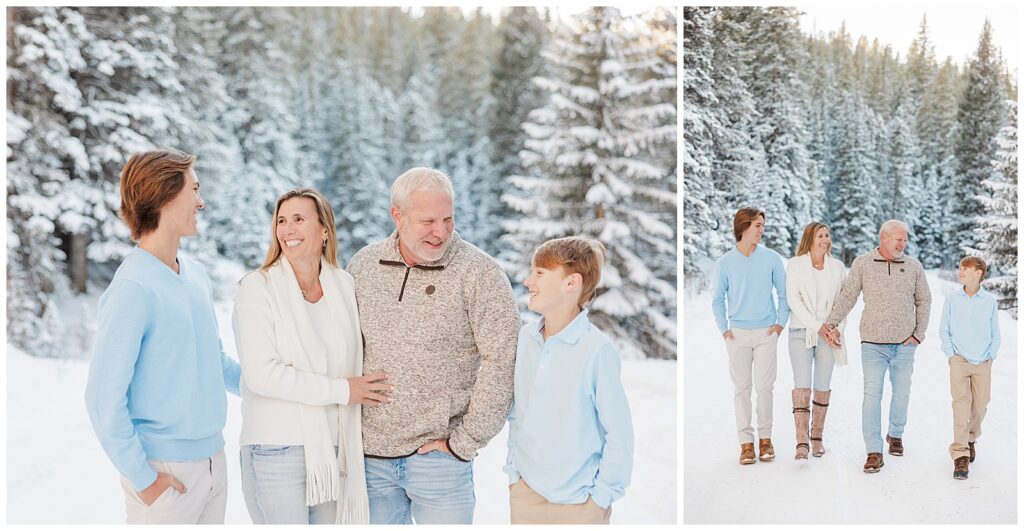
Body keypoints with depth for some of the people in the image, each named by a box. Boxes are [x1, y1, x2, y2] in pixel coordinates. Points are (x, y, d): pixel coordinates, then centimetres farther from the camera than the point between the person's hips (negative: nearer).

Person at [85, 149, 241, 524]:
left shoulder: (196, 275, 8)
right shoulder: (133, 290, -17)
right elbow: (104, 398, -18)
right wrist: (142, 478, -16)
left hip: (213, 460, 8)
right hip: (166, 471, -8)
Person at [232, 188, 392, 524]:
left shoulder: (344, 285, 8)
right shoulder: (257, 288, -7)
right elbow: (262, 374, -17)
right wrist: (341, 390, -14)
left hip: (333, 451, 5)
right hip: (277, 452, -5)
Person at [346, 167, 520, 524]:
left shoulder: (479, 274, -9)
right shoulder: (363, 266, 4)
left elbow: (501, 361, -13)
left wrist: (464, 442, -11)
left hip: (436, 454, -4)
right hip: (370, 454, 4)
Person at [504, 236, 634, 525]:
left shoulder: (598, 349, -17)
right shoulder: (525, 337, 1)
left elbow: (620, 435, -13)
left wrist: (602, 498, -9)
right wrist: (513, 470, 9)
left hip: (577, 503, -5)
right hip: (525, 493, 5)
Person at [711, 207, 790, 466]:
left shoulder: (772, 258, 2)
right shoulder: (725, 263, 1)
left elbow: (783, 293, 9)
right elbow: (717, 300, 7)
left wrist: (781, 322, 2)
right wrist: (724, 329, 0)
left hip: (766, 332, 0)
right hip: (738, 334, 0)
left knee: (765, 386, 0)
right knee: (741, 388, 2)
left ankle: (765, 438, 13)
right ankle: (746, 442, 7)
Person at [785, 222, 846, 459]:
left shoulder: (837, 267, 11)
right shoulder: (796, 265, 2)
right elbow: (793, 299, -5)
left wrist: (836, 329, -2)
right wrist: (815, 326, -11)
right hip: (801, 332, -3)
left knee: (823, 386, 3)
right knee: (802, 383, -11)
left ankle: (817, 437, 13)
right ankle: (802, 442, -16)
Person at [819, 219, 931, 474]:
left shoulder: (913, 267, 5)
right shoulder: (862, 264, 0)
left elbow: (924, 301, 14)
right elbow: (847, 296, 2)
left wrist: (919, 333, 7)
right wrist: (830, 323, -7)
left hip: (904, 345, 2)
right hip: (873, 343, -2)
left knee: (901, 393, 10)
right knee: (872, 395, -7)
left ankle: (895, 434, 35)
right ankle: (874, 453, -4)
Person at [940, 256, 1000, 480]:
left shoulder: (990, 301, 0)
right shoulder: (952, 299, 0)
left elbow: (995, 333, 8)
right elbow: (944, 330, 6)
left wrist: (990, 356, -1)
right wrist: (950, 354, -3)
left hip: (983, 363, 1)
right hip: (959, 361, -1)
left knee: (980, 405, 6)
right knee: (961, 402, -12)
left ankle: (971, 439, 34)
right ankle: (960, 455, -12)